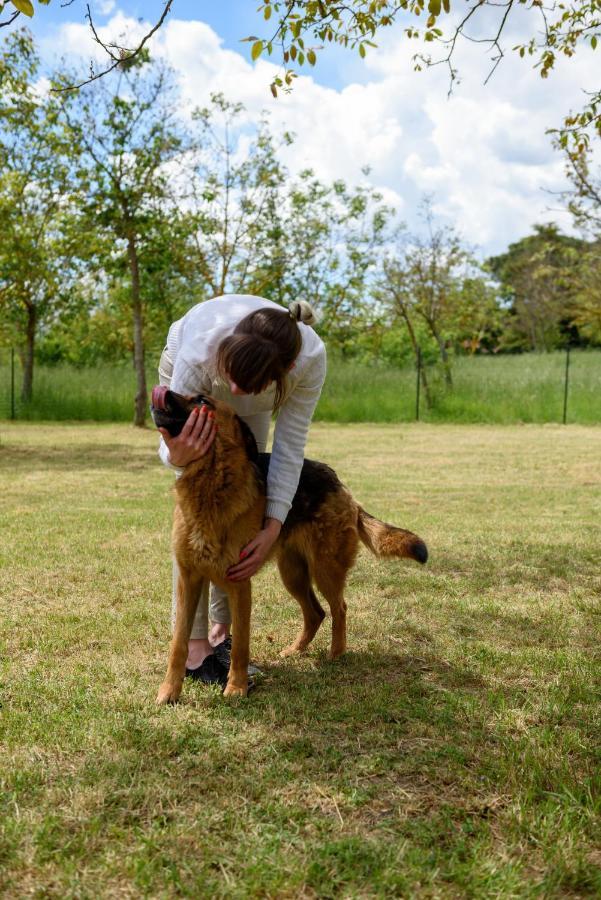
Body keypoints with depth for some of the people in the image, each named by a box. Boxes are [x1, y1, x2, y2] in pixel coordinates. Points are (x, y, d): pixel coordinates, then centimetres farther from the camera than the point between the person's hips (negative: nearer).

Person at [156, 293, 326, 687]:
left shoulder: (311, 358, -40)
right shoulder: (200, 352, -45)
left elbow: (290, 445, -28)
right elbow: (174, 446, -32)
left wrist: (273, 528, -32)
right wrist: (178, 456, -57)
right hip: (184, 368, -2)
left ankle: (221, 632, 11)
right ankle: (194, 646, -8)